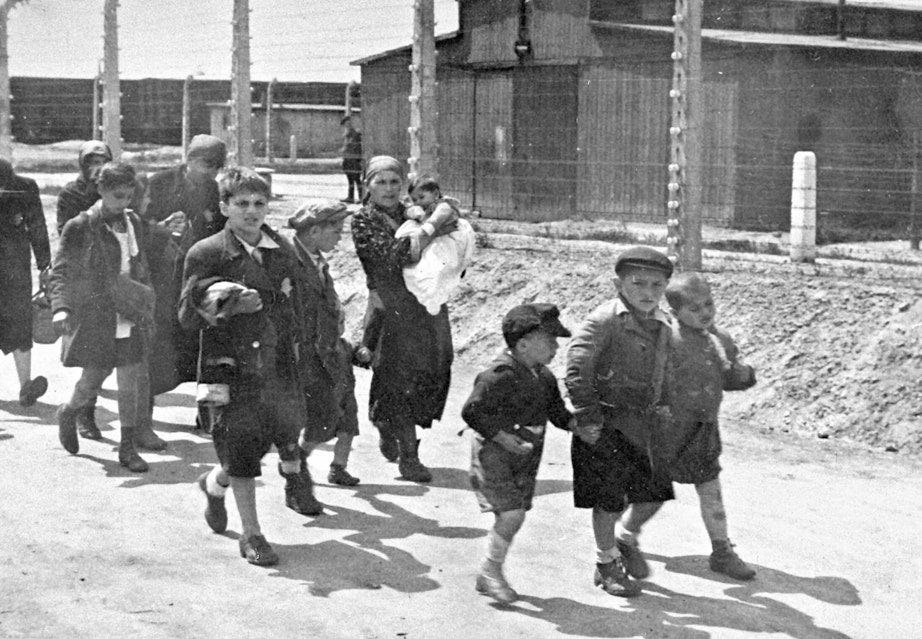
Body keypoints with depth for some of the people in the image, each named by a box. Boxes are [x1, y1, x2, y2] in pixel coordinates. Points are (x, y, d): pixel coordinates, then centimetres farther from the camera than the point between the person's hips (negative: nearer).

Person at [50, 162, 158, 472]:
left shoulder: (133, 224, 8)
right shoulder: (80, 227, -9)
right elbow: (60, 270, -10)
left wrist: (145, 306, 16)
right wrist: (60, 307, -24)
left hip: (128, 318, 4)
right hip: (94, 317, -4)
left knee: (131, 382, 0)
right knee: (92, 381, 2)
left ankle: (128, 447, 9)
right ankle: (68, 413, 35)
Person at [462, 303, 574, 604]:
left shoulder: (544, 377, 5)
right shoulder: (500, 375, -21)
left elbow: (557, 412, 15)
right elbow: (471, 411, -20)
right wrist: (501, 436, -24)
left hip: (525, 457, 8)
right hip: (493, 454, -8)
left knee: (515, 516, 10)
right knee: (510, 513, -16)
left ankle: (489, 578, 24)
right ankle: (491, 571, 5)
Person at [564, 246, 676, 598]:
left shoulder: (662, 325, 7)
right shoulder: (606, 320, -17)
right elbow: (577, 365, -22)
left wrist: (661, 409, 15)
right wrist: (588, 418, -21)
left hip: (644, 424, 7)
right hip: (607, 425, -7)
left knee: (654, 493, 11)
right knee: (609, 499, 3)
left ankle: (626, 537, 38)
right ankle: (607, 562, 23)